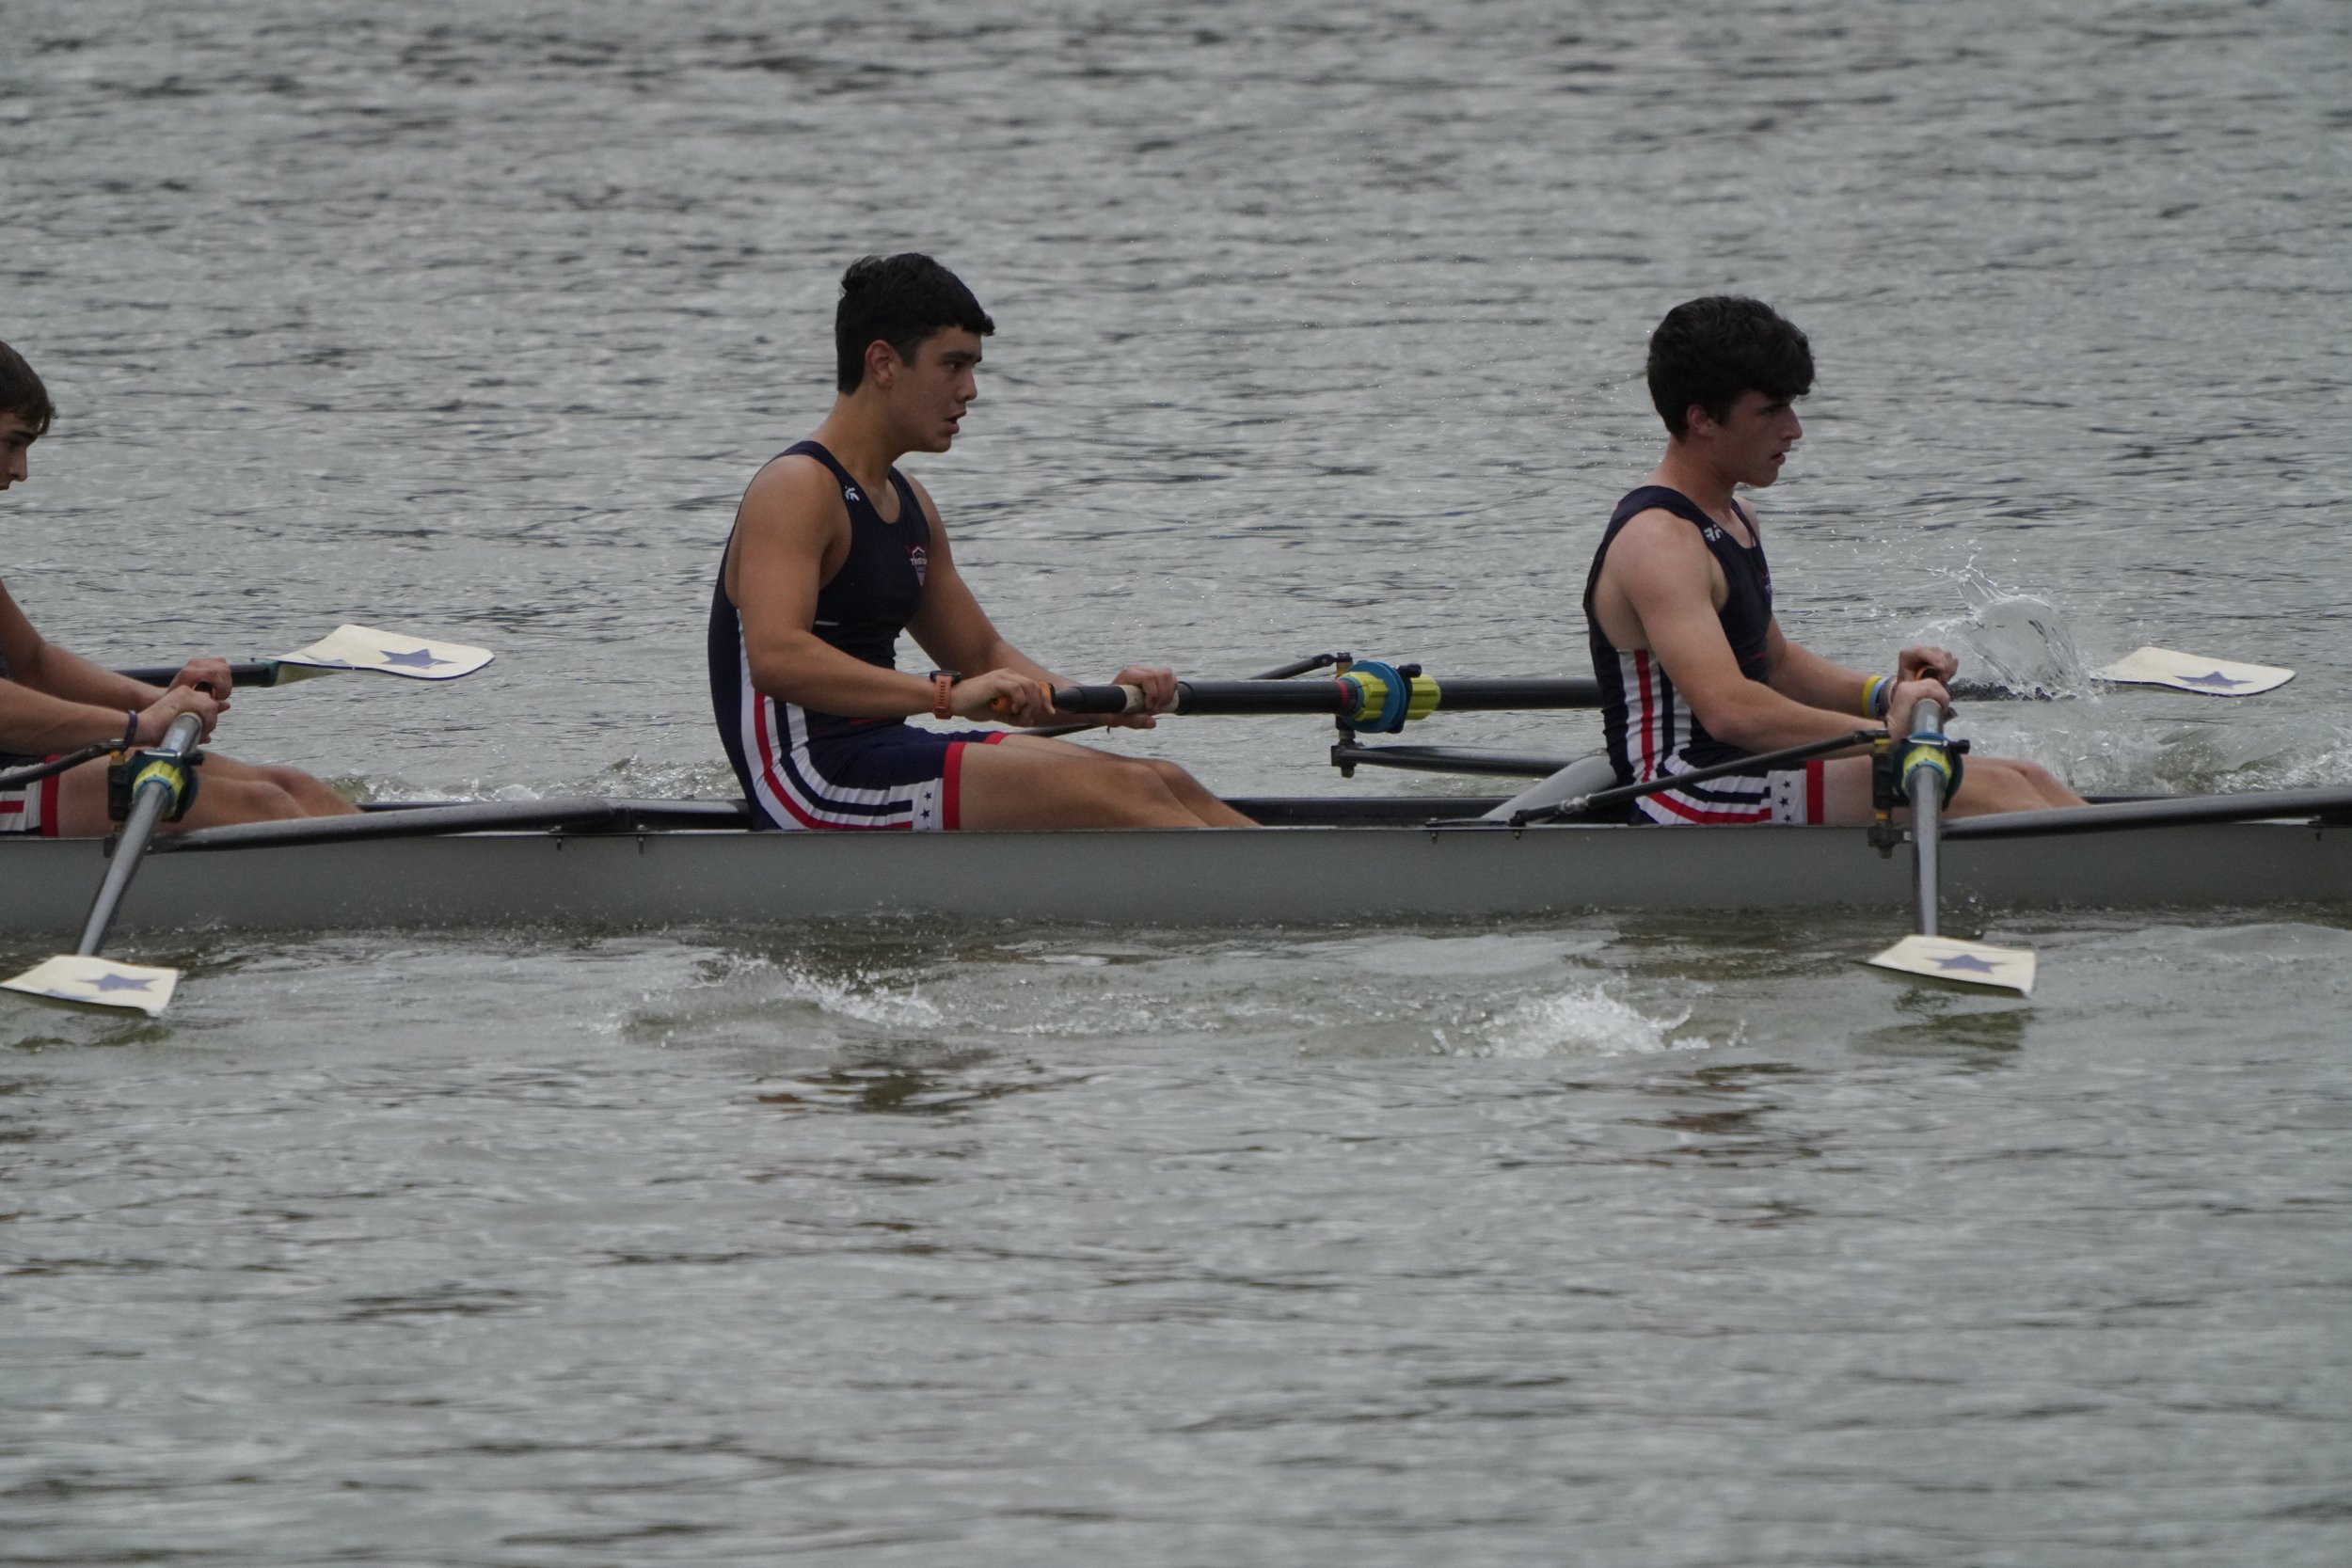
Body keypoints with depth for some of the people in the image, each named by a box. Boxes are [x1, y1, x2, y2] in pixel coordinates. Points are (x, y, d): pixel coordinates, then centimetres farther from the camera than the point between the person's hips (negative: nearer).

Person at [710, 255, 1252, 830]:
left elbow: (982, 654, 24)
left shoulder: (907, 503, 18)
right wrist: (945, 694, -33)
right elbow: (775, 658, -28)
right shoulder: (797, 490, -13)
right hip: (813, 778, -10)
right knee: (1127, 793, -18)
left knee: (1166, 786, 0)